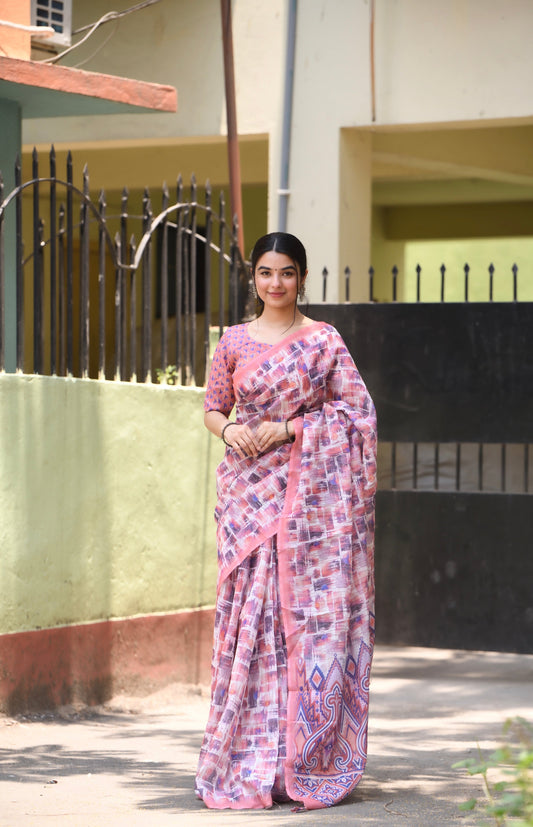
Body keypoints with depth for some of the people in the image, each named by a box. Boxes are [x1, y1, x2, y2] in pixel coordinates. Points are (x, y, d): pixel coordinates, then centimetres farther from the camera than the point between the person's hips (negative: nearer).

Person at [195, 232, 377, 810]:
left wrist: (286, 429, -12)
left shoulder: (324, 341, 3)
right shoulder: (234, 341, 10)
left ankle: (308, 761, 1)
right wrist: (230, 429, -7)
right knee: (250, 611, -2)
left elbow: (355, 410, -4)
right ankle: (249, 761, 3)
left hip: (309, 492, -2)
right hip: (250, 491, 2)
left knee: (310, 613, -4)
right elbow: (212, 408, 15)